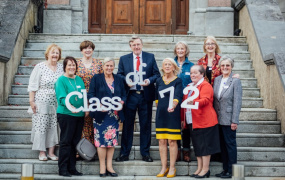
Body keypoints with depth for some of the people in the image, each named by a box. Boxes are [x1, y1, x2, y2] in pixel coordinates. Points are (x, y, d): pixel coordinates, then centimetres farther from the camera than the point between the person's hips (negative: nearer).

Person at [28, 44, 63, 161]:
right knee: (41, 126, -2)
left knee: (54, 126, 4)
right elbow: (33, 85, -3)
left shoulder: (61, 67, 6)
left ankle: (51, 152, 12)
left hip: (56, 103, 3)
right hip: (41, 102, -3)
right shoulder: (40, 67, -3)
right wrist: (32, 101, -8)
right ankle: (42, 152, 9)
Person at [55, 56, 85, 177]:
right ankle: (63, 169, 3)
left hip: (79, 115, 6)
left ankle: (72, 168, 17)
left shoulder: (79, 80, 15)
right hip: (66, 114, -6)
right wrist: (70, 106, -29)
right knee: (66, 141, -4)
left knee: (75, 142, 9)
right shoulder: (61, 80, -4)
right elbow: (62, 97, -14)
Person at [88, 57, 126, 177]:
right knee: (102, 139, -4)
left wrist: (121, 102, -8)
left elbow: (124, 95, 13)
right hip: (101, 114, -3)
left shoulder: (119, 79, 13)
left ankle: (109, 166, 11)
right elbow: (91, 94, -3)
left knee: (112, 139, 4)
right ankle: (102, 167, 4)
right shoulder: (96, 78, 3)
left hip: (114, 114, 3)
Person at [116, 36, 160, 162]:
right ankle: (124, 153, 12)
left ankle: (145, 153, 17)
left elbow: (157, 74, 5)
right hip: (130, 95, 0)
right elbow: (119, 75, 8)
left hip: (146, 95, 0)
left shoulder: (150, 57, 7)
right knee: (127, 125, 3)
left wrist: (149, 81, -14)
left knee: (146, 125, 6)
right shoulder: (124, 59, 9)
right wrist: (126, 81, -12)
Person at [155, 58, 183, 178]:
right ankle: (164, 167, 14)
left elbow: (177, 96, -18)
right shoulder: (159, 81, 10)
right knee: (162, 141, 5)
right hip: (161, 114, 4)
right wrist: (159, 107, 9)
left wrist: (173, 105, -36)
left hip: (173, 114, -4)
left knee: (172, 141, -2)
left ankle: (172, 168, 7)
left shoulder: (178, 81, -3)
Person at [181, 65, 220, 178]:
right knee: (197, 146, 11)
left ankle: (205, 169, 3)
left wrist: (194, 102, -41)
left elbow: (205, 100, -23)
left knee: (204, 145, -4)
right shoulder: (189, 86, 18)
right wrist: (183, 118, 17)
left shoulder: (205, 85, -7)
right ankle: (199, 168, 18)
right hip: (193, 122, 8)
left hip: (204, 121, -8)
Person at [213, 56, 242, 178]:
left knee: (230, 144, 1)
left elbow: (237, 102, -10)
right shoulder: (217, 80, 10)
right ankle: (225, 169, 20)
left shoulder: (235, 81, -7)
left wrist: (234, 121, -14)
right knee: (222, 145, 11)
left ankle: (231, 171, 9)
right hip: (218, 119, 6)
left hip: (228, 120, -6)